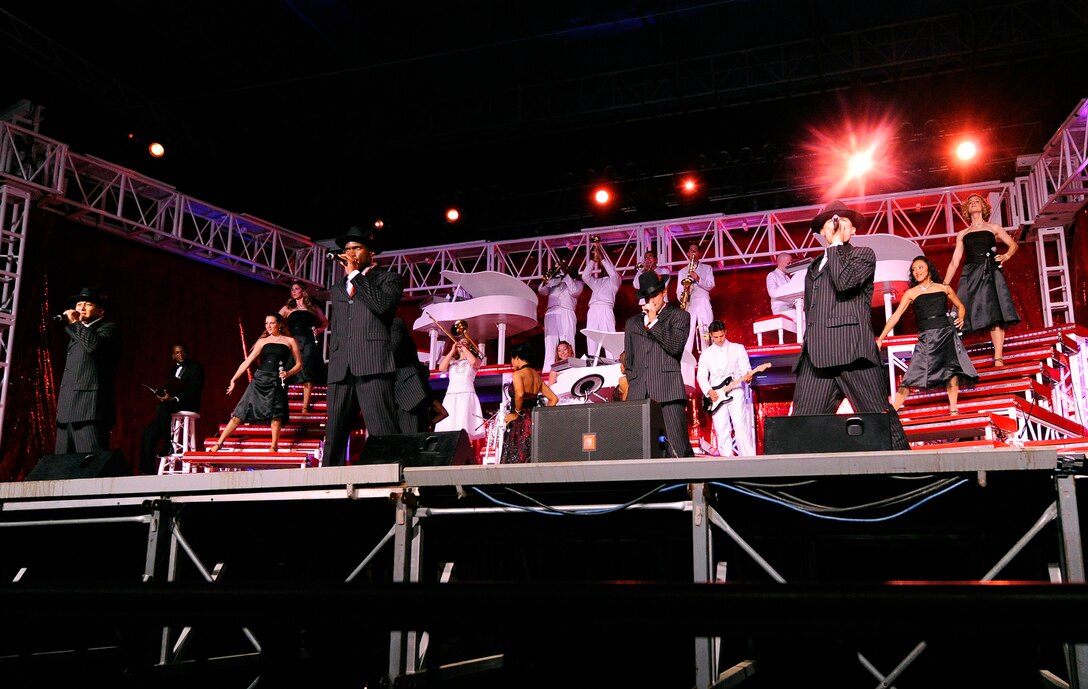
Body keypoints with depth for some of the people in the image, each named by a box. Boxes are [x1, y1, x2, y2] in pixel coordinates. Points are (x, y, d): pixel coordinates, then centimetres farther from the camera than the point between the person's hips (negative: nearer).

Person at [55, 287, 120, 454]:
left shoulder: (108, 328, 4)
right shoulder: (78, 332, 29)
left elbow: (95, 344, -19)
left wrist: (75, 323, -6)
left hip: (90, 409, -9)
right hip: (68, 410, 9)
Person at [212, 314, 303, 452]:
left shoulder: (290, 341, 7)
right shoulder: (263, 341, 13)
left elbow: (299, 364, 7)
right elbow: (247, 361, 10)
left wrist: (288, 373, -11)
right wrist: (234, 379, 4)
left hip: (277, 381, -2)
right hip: (259, 379, 2)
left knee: (275, 415, -12)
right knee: (240, 412, -1)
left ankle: (274, 446, -2)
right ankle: (219, 443, 2)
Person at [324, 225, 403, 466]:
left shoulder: (388, 278, 12)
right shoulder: (337, 289, 29)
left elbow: (383, 304, -9)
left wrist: (355, 274, -3)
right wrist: (334, 360, 17)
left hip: (372, 365, -5)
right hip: (340, 370, 6)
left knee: (383, 434, -15)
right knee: (334, 436, 0)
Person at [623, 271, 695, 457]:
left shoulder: (679, 316, 13)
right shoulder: (632, 322, 24)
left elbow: (675, 347, -4)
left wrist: (653, 322, -2)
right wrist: (632, 385, 14)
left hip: (668, 391, -3)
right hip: (639, 393, 3)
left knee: (681, 448, -11)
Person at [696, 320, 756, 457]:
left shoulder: (738, 348, 8)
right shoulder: (706, 353, 12)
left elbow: (745, 369, 3)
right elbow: (701, 376, 10)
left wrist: (747, 376, -20)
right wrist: (709, 391, -5)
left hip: (736, 392, -2)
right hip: (716, 396, 2)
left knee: (740, 425, -13)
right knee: (721, 429, -2)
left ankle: (749, 459, -12)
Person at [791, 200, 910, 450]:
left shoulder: (863, 254, 10)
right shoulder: (814, 267, 28)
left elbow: (845, 282, -12)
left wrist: (836, 244, -4)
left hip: (852, 353, -5)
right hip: (816, 356, 5)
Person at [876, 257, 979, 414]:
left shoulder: (944, 288, 11)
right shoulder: (911, 293, 6)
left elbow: (960, 306, 24)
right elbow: (896, 315, 1)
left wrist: (960, 319, 2)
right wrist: (881, 338, -6)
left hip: (946, 333, 2)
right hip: (926, 337, -1)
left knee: (951, 368, -8)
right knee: (912, 375, -8)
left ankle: (953, 410, 0)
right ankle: (891, 411, -9)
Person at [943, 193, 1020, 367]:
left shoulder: (994, 228, 15)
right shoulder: (962, 234, 17)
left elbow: (1013, 245, 18)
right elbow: (954, 261, 14)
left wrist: (1006, 256, -5)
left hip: (991, 274, -1)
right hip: (970, 275, 1)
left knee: (995, 315, -9)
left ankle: (998, 359, -12)